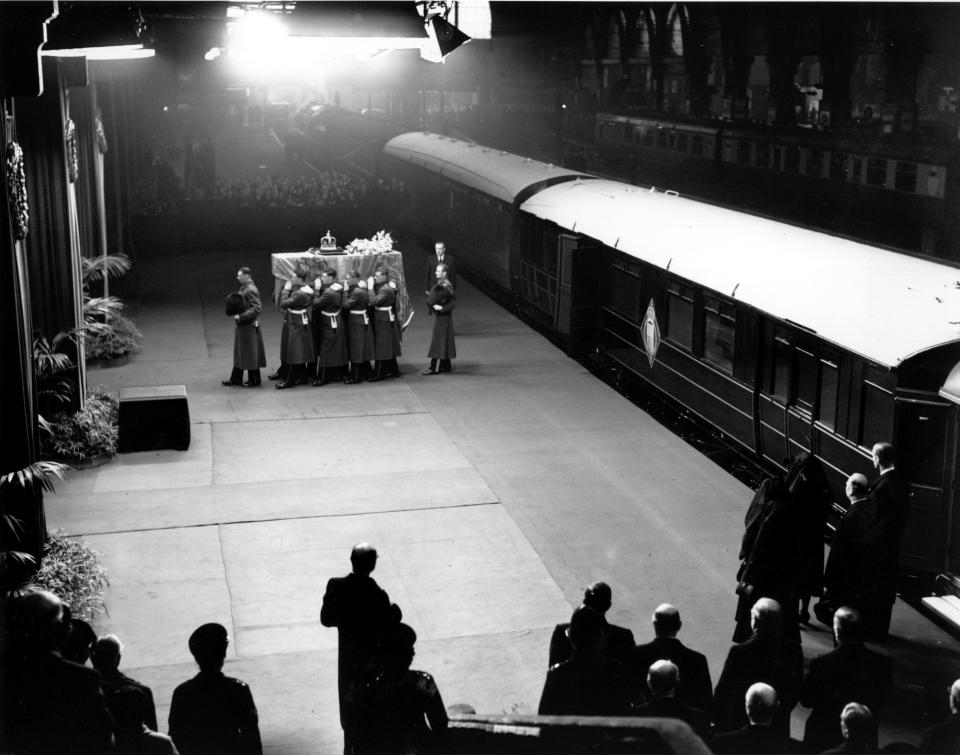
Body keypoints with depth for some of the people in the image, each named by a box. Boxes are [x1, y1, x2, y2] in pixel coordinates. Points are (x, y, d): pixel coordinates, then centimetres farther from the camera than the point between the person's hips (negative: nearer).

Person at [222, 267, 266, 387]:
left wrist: (240, 317, -24)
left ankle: (254, 381, 10)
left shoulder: (251, 290, -20)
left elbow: (257, 309, -25)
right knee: (239, 354, 15)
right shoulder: (244, 288, 10)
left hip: (249, 328, -10)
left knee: (250, 355, 0)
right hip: (242, 327, 10)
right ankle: (236, 379, 23)